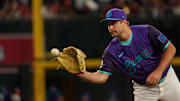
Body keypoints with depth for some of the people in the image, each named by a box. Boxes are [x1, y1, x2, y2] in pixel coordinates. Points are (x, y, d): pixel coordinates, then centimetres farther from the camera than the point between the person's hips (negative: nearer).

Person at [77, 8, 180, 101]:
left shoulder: (147, 31, -18)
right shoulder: (111, 51, -14)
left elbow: (170, 48, -14)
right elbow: (102, 77, -21)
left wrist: (158, 72, -24)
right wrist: (83, 74, -41)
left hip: (167, 80, 0)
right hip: (143, 89, 0)